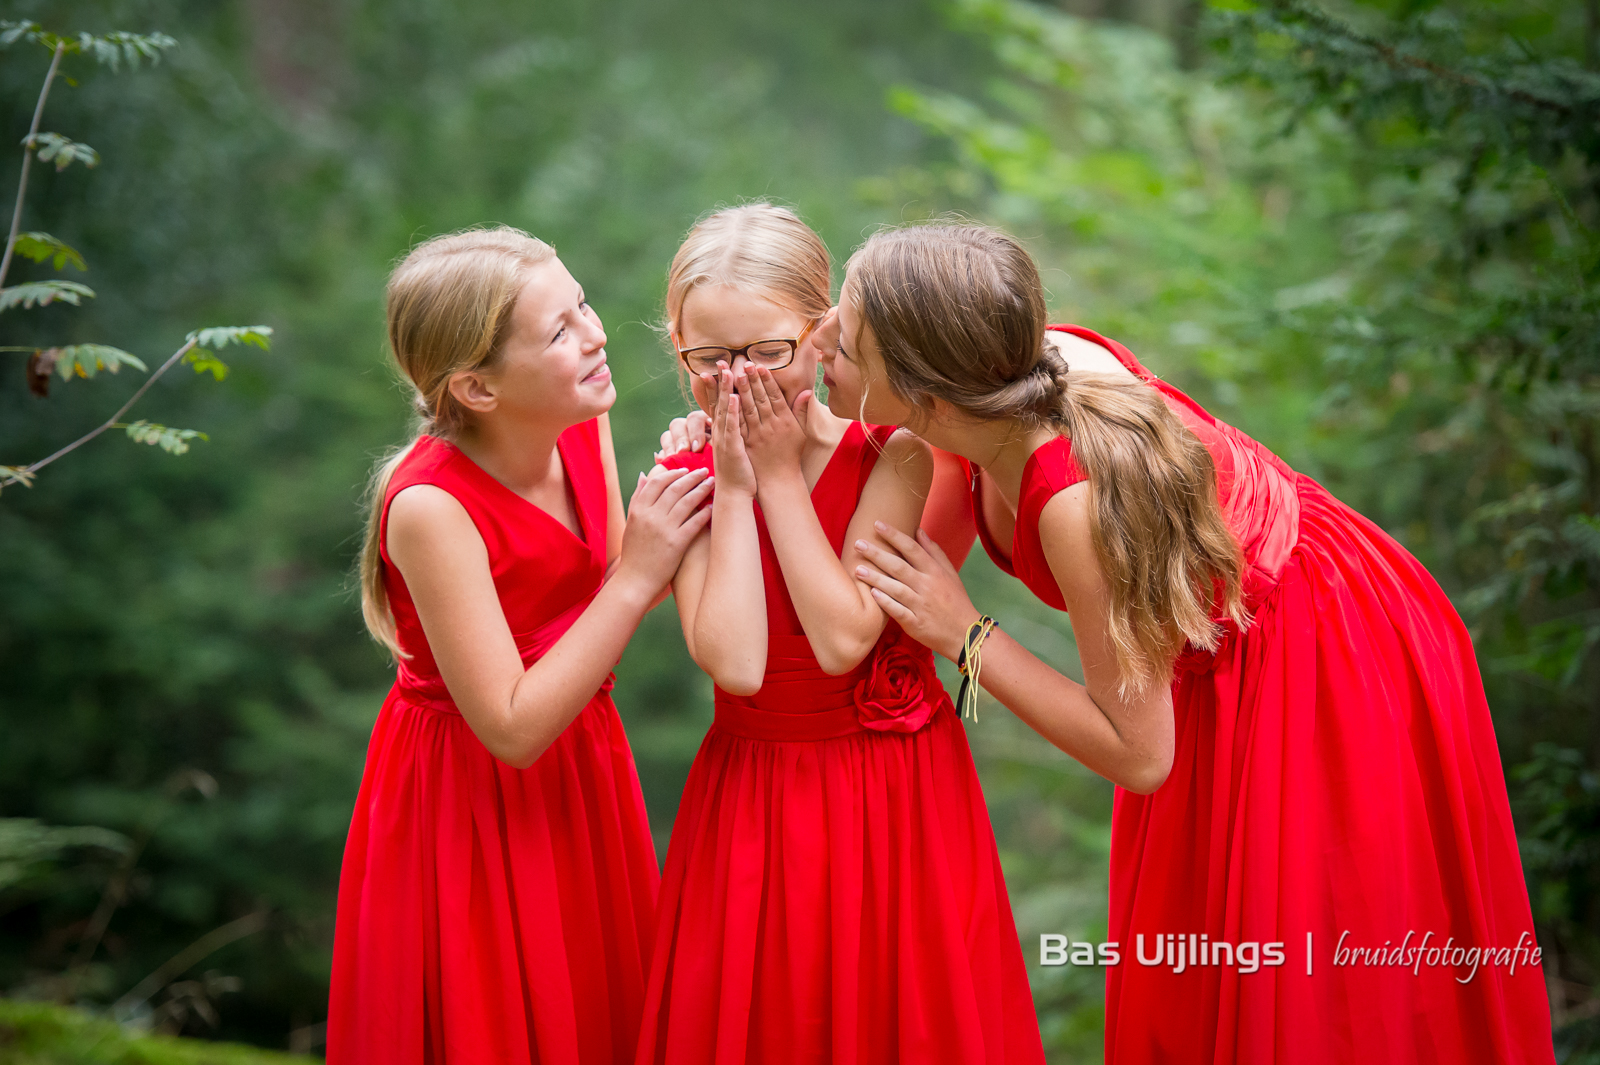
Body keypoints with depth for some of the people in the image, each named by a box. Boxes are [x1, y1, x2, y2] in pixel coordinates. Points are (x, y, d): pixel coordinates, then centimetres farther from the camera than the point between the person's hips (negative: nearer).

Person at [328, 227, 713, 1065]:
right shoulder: (429, 507, -27)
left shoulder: (581, 432, -7)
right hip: (473, 803, -6)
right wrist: (636, 579, -26)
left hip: (580, 764, 7)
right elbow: (513, 729, -26)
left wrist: (686, 503, -13)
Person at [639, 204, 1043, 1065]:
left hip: (893, 798, -2)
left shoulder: (891, 454, -11)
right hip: (752, 800, 2)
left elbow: (842, 640, -22)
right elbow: (735, 663, -18)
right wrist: (736, 488, -16)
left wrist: (780, 476, -17)